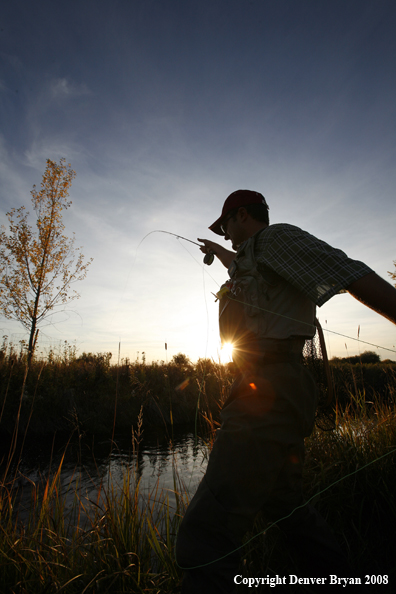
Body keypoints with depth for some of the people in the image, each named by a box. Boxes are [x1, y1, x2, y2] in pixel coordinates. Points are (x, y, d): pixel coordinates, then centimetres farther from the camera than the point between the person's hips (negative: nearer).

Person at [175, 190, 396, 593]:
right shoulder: (255, 257, 25)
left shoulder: (276, 237, -3)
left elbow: (353, 276, -14)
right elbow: (242, 270, 51)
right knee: (287, 508, 25)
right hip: (274, 389, 11)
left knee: (206, 533, -13)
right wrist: (218, 252, 66)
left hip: (268, 389, -11)